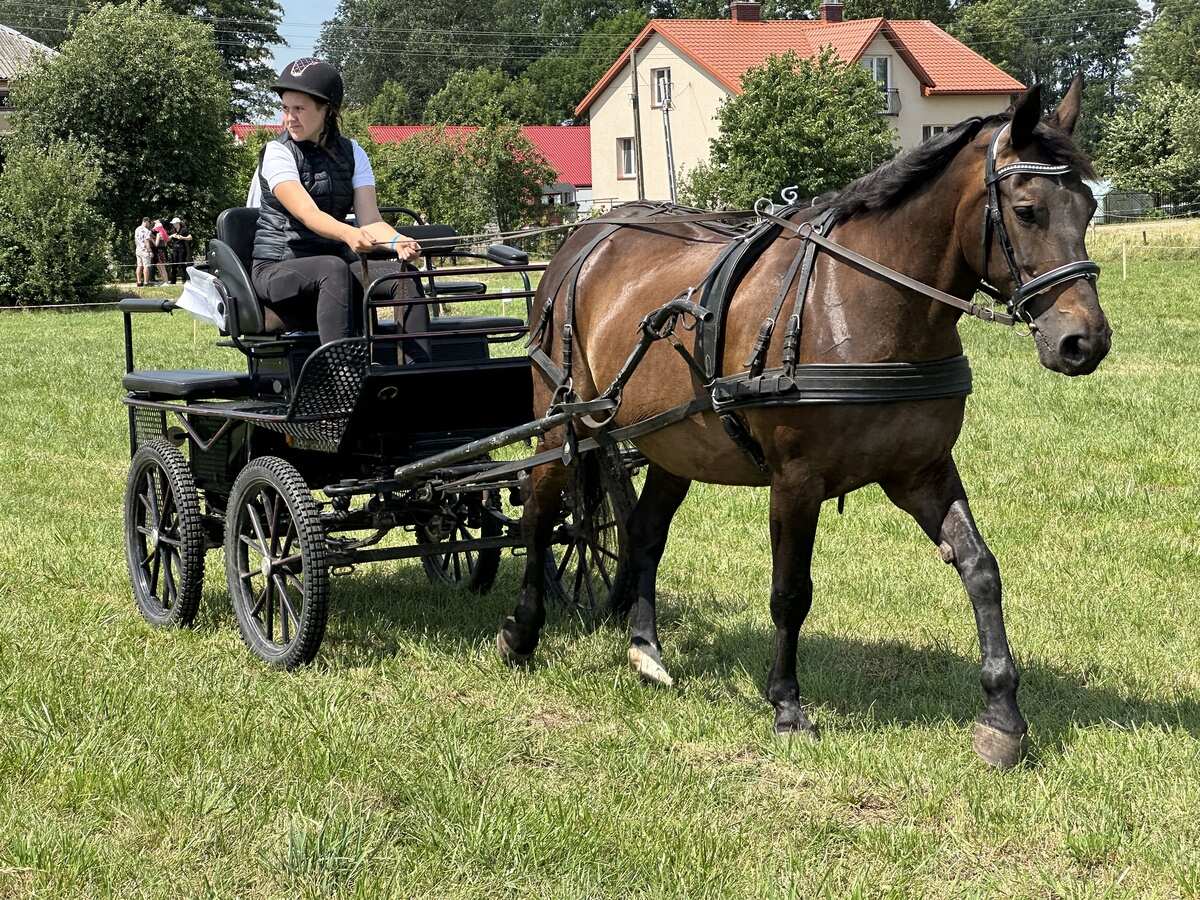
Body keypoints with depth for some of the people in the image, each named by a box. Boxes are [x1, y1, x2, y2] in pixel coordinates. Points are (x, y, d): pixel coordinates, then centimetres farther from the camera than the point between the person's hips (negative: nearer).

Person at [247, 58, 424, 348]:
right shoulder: (278, 153, -6)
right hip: (277, 267, -4)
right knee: (334, 269, -37)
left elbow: (370, 219, -5)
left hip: (334, 260, 4)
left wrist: (398, 241, -28)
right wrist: (348, 234, -44)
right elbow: (307, 214, -23)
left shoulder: (351, 153, 8)